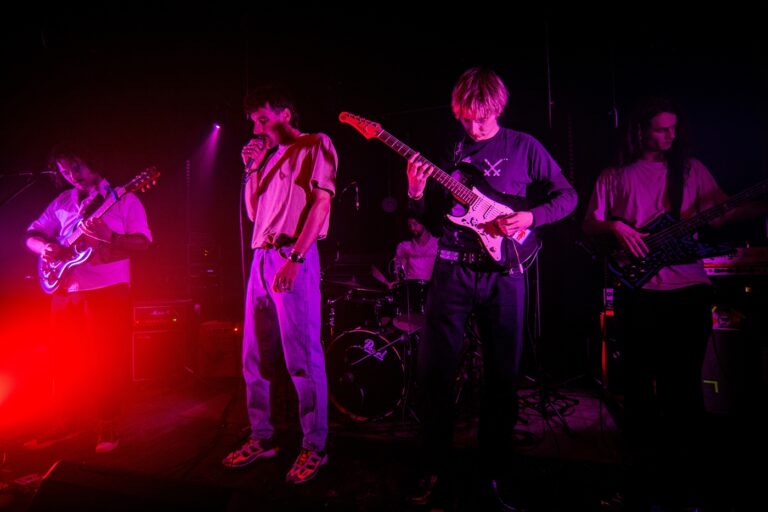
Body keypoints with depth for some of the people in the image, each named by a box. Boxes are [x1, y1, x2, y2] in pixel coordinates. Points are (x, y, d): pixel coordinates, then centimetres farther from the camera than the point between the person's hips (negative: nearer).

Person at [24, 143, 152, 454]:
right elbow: (32, 235, 16)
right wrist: (44, 247, -7)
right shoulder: (62, 203, 14)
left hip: (108, 288, -5)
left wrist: (109, 237, -26)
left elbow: (143, 242, -9)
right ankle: (67, 422, 25)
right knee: (64, 358, 10)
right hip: (66, 288, 5)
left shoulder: (123, 198, -1)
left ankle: (108, 425, 11)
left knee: (107, 359, -2)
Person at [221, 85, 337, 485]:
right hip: (262, 258, 8)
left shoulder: (315, 145, 2)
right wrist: (253, 169, 12)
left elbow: (321, 202, -10)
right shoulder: (271, 156, 23)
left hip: (293, 258, -8)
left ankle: (314, 446, 6)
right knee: (254, 357, 10)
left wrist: (295, 257, -19)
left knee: (302, 358, -6)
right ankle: (261, 437, 23)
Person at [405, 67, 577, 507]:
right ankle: (436, 470, 16)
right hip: (453, 269, 2)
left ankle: (495, 470, 25)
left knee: (503, 375, 6)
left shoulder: (523, 146, 6)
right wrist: (416, 192, -8)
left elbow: (568, 195, 8)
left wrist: (529, 217, -10)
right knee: (435, 371, -1)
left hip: (503, 272, -1)